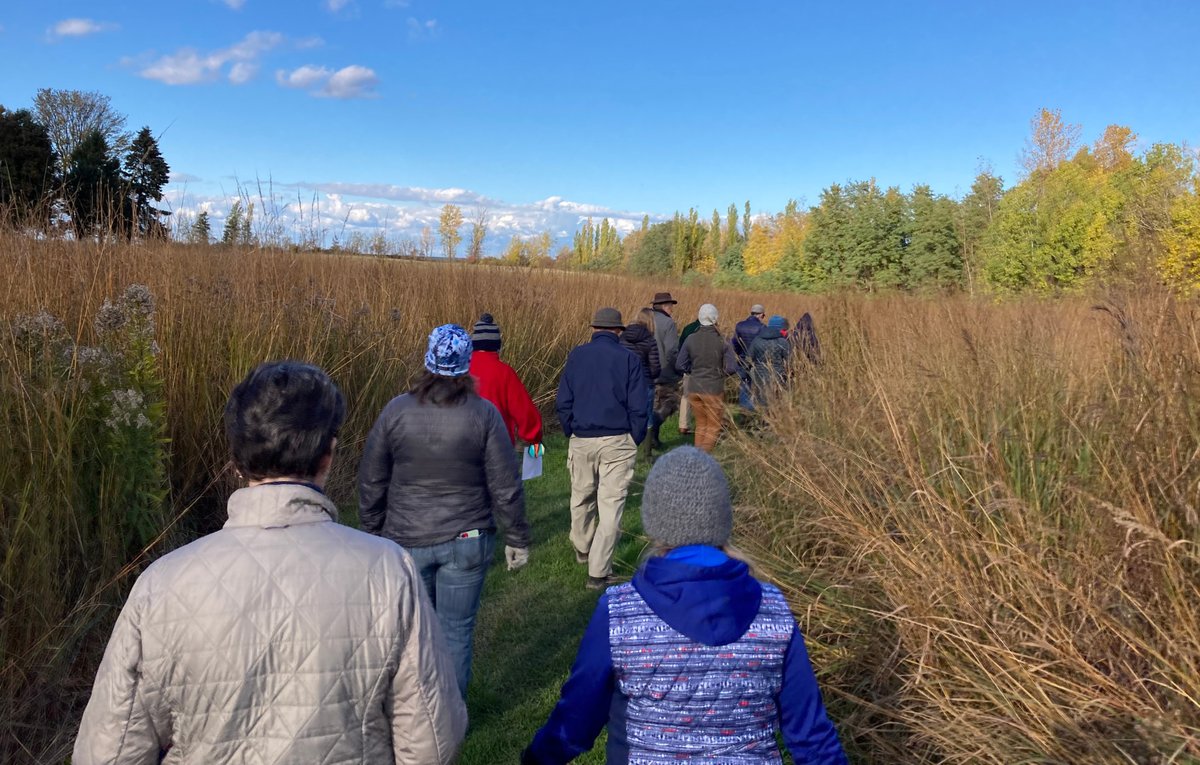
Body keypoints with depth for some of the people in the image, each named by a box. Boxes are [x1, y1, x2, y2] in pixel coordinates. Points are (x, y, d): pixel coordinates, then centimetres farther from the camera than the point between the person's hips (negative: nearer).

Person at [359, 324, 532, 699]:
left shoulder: (396, 411, -5)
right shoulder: (484, 414, -9)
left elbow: (371, 482, 2)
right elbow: (505, 487, -7)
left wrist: (373, 532, 15)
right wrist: (518, 538, 4)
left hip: (407, 541, 2)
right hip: (467, 542, -1)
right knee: (456, 631, 9)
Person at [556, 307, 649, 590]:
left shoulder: (576, 356, 2)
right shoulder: (628, 359, -5)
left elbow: (564, 402, 3)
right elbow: (638, 407, -6)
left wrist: (571, 434, 14)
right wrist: (635, 440, 6)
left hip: (581, 440, 3)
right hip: (618, 441, -3)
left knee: (581, 498, 20)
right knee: (611, 505, 1)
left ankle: (582, 549, 42)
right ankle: (598, 572, 1)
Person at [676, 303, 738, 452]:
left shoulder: (691, 339, -4)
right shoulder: (723, 342, -12)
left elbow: (680, 365, 0)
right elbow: (731, 369, -14)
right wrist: (720, 373, 6)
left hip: (694, 389, 4)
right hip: (714, 390, -4)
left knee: (701, 425, 19)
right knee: (713, 427, 8)